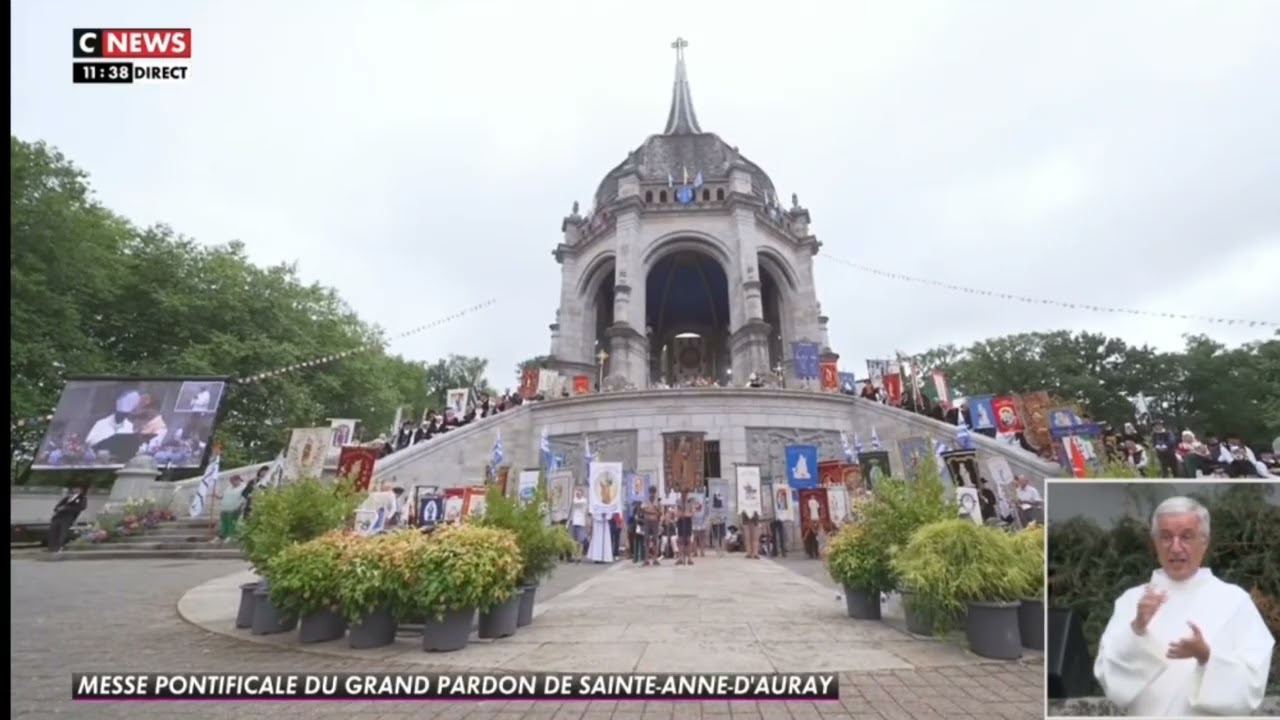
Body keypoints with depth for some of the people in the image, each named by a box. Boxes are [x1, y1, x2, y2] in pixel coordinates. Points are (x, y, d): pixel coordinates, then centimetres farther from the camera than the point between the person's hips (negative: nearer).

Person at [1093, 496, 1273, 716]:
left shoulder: (1234, 600, -5)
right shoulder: (1132, 598, -2)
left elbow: (1252, 684, -9)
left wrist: (1206, 656, -26)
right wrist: (1136, 629, -22)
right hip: (1147, 713, 1)